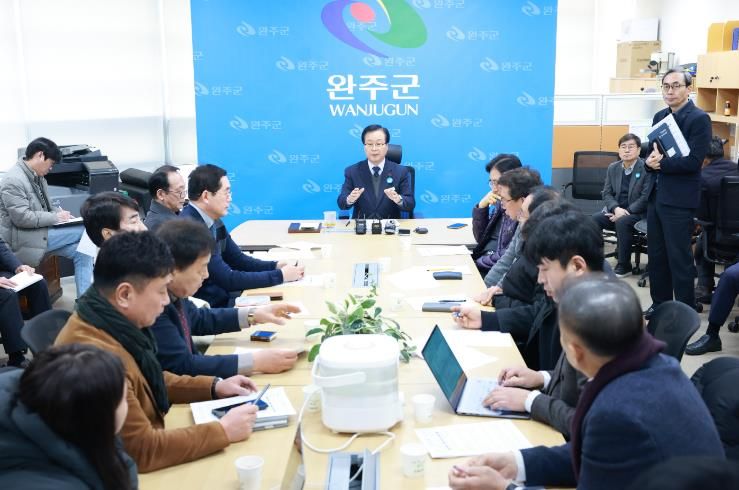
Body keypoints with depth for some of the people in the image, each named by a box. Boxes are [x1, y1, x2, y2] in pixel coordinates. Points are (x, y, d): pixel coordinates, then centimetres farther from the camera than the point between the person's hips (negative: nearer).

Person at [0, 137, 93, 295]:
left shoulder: (37, 176, 10)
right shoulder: (13, 180, -19)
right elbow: (22, 218, -24)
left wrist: (58, 212, 2)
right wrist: (55, 217, -17)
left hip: (39, 233, 10)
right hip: (24, 240, -9)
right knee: (87, 232, -18)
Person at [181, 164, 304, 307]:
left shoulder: (214, 222, 6)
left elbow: (239, 260, 15)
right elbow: (227, 279, -23)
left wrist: (275, 266, -2)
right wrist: (280, 275, -16)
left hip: (222, 296, 8)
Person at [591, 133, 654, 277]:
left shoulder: (647, 168, -9)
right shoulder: (612, 168, 8)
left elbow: (646, 197, -14)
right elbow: (607, 193, 6)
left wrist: (626, 211, -21)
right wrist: (616, 209, -15)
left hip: (637, 213, -5)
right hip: (616, 210, 5)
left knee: (622, 222, -35)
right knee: (593, 219, -21)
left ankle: (624, 266, -20)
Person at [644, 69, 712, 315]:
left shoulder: (699, 119, -11)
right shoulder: (659, 117, 13)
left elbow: (693, 161, -19)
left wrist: (662, 162, -14)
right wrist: (651, 161, -10)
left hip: (679, 199, -7)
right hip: (656, 195, 7)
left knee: (679, 258, -1)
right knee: (656, 255, 14)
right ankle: (660, 305, 27)